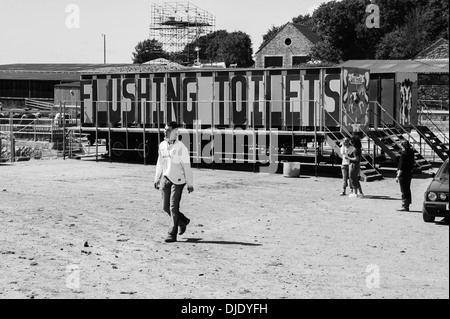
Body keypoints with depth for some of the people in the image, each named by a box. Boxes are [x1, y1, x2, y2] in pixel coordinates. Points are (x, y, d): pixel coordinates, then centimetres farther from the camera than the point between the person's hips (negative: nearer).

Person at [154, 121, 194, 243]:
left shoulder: (181, 147, -13)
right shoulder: (162, 145, 7)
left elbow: (187, 167, -11)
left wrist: (190, 184, -10)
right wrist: (157, 179, 18)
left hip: (178, 180, -6)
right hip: (165, 179, 7)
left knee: (173, 208, -7)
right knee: (165, 207, 9)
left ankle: (172, 235, 0)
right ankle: (183, 221, 33)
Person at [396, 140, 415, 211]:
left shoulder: (404, 153, -18)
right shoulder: (411, 152, 5)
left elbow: (401, 166, -19)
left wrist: (398, 176, -17)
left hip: (403, 173, -8)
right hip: (409, 173, 8)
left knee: (404, 191, -4)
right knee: (407, 190, 15)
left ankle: (404, 206, -3)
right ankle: (407, 205, 21)